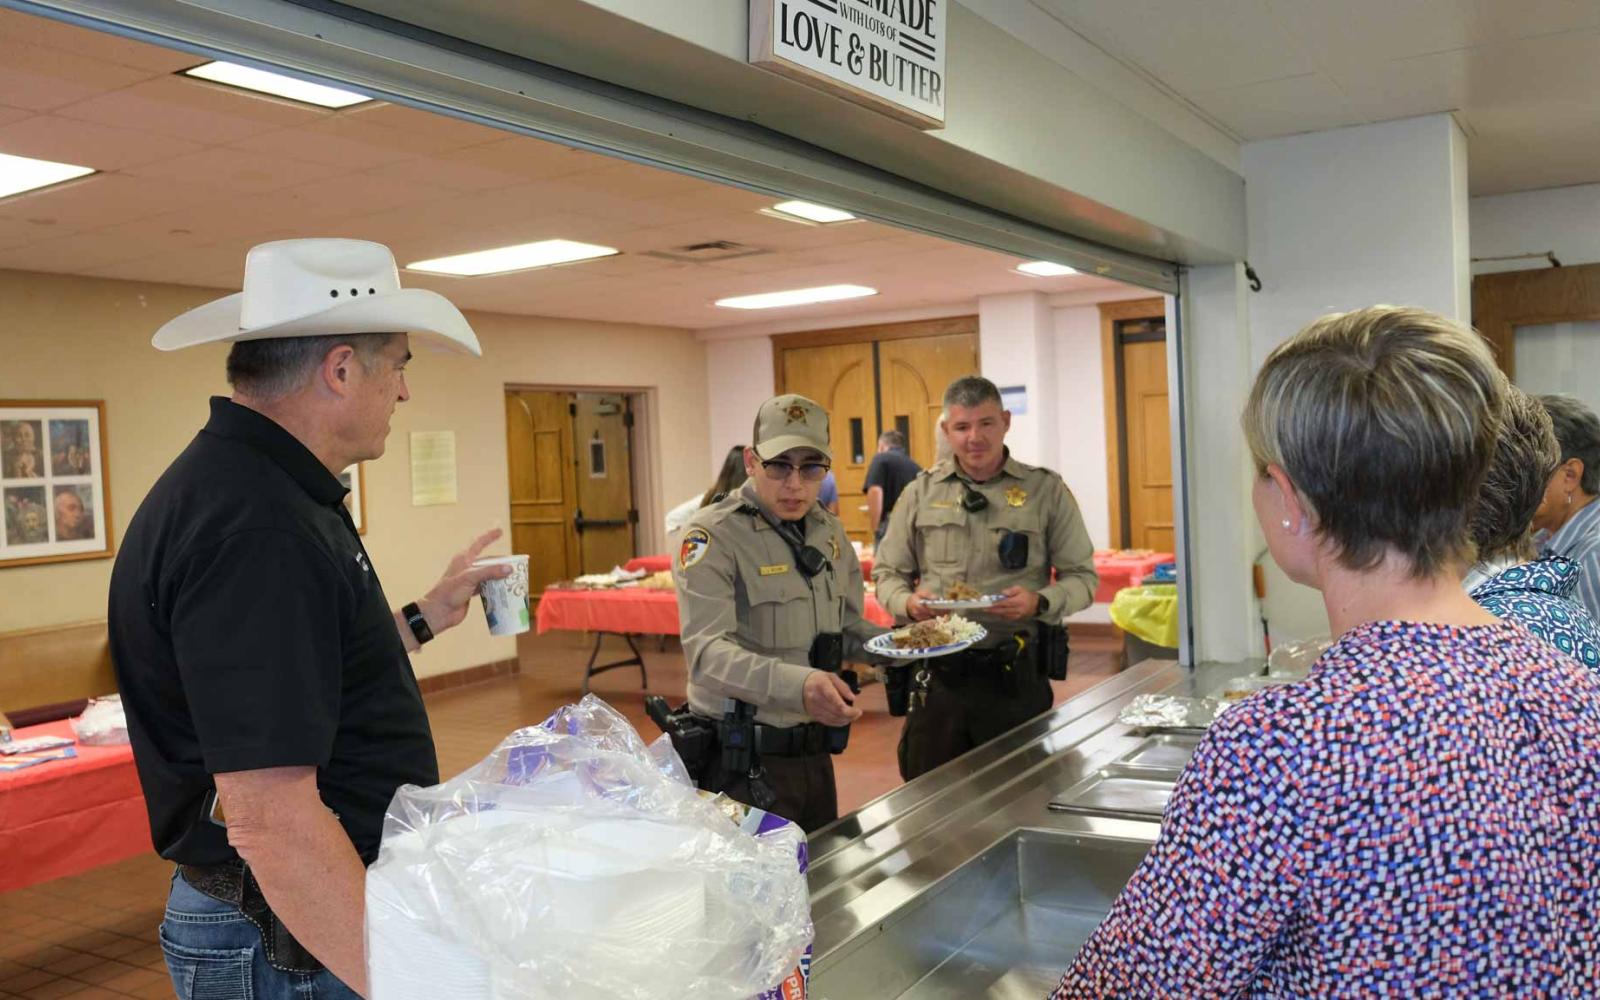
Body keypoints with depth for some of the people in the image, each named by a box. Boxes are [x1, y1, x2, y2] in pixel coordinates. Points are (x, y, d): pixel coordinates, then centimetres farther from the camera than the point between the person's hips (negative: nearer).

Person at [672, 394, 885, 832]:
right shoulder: (715, 535, -15)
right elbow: (707, 651, -27)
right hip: (741, 762, -7)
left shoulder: (829, 532, 7)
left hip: (814, 756, 7)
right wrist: (796, 685, -43)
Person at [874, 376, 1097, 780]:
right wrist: (908, 602, -10)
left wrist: (1039, 603, -17)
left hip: (1018, 676, -1)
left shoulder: (1046, 490, 2)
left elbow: (1082, 577, 3)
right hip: (938, 674, 2)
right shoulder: (920, 493, 7)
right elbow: (887, 573, 12)